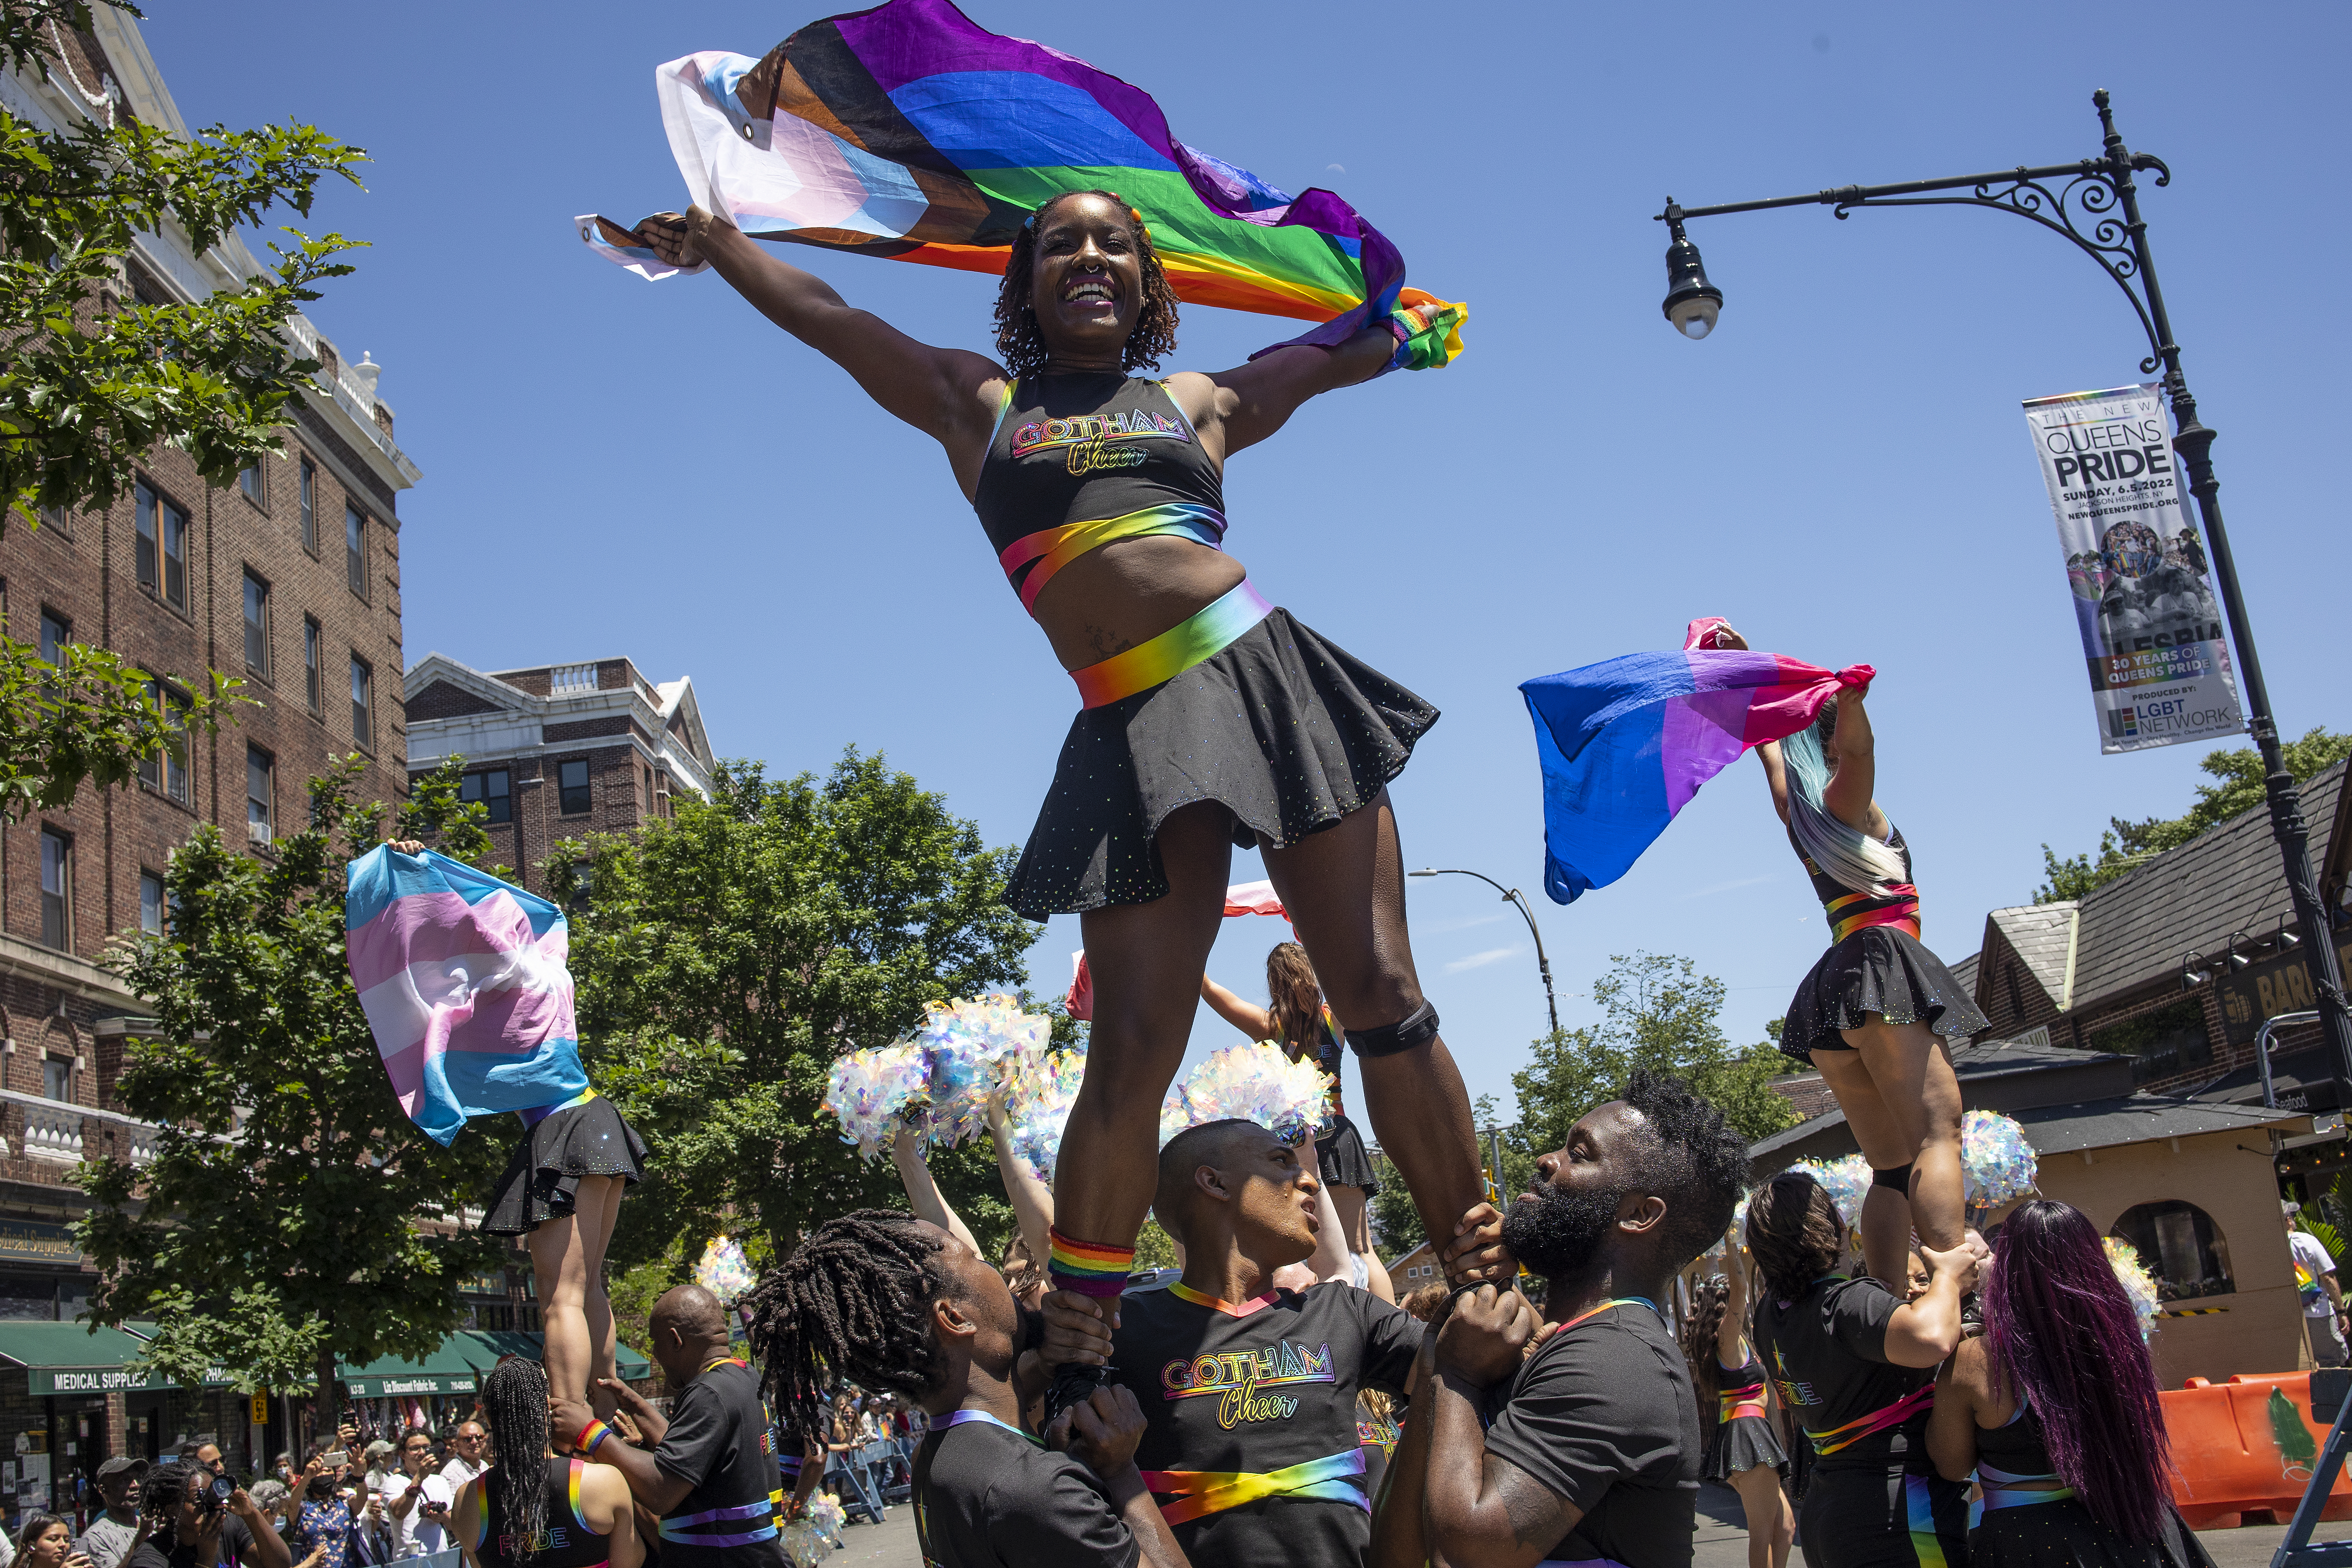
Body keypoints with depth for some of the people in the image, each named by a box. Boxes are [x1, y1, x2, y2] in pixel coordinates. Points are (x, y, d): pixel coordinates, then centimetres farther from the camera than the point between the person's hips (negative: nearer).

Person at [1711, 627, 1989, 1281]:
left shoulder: (1795, 808, 20)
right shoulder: (1845, 800, 0)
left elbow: (1768, 741, 35)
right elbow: (1858, 747, -22)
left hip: (1832, 993, 8)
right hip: (1881, 964, -8)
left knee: (1892, 1166, 3)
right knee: (1936, 1133, -20)